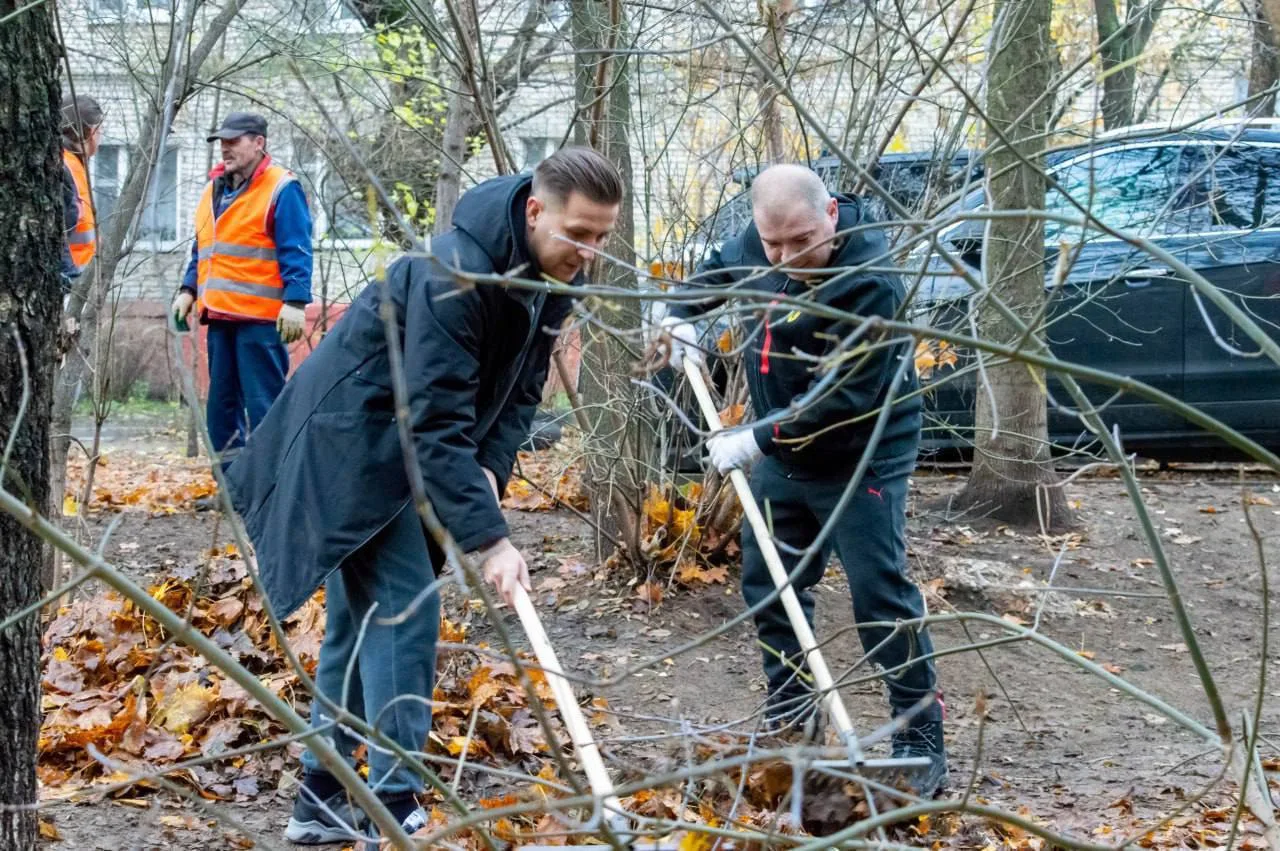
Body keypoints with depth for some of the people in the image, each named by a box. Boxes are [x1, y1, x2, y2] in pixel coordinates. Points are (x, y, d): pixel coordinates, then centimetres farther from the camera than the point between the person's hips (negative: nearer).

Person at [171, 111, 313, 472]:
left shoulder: (281, 189, -6)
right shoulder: (215, 188, 18)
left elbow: (296, 251, -12)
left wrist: (295, 302, -20)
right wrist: (189, 290, 16)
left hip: (261, 319, -8)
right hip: (219, 314, 8)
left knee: (263, 405, -7)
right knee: (222, 402, 11)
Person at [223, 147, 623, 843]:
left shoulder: (551, 276, -3)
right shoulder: (455, 272, -31)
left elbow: (521, 389, 4)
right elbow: (440, 422, -33)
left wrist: (492, 469, -13)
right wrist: (487, 538, -35)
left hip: (399, 450, 9)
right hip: (352, 440, -9)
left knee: (361, 618, 13)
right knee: (402, 613, -13)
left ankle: (320, 801, 21)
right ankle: (395, 810, -9)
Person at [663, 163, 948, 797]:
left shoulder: (868, 283, -29)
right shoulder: (761, 244, -4)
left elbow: (841, 398, -30)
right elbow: (718, 269, 21)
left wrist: (754, 441, -28)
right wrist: (684, 316, 2)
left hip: (861, 457, -8)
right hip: (784, 454, 8)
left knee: (880, 595, -9)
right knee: (766, 582, 15)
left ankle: (921, 741, 0)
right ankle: (790, 709, 31)